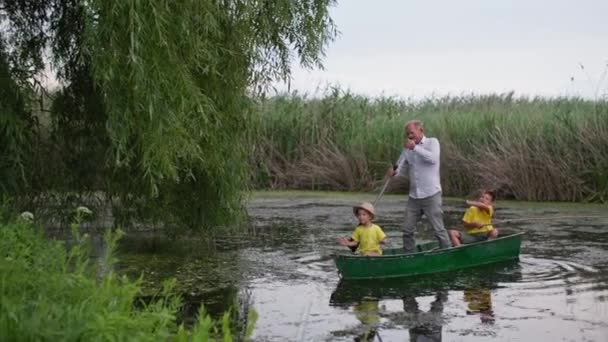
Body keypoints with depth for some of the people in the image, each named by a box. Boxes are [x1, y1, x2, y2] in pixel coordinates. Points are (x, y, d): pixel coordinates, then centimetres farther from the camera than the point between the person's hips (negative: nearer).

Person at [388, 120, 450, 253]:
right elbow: (402, 167, 9)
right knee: (407, 230, 6)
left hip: (431, 195, -5)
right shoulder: (407, 148, 12)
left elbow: (433, 158, -20)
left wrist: (415, 148, -22)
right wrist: (394, 172, -13)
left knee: (439, 229, -2)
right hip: (414, 196, 5)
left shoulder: (432, 142, -2)